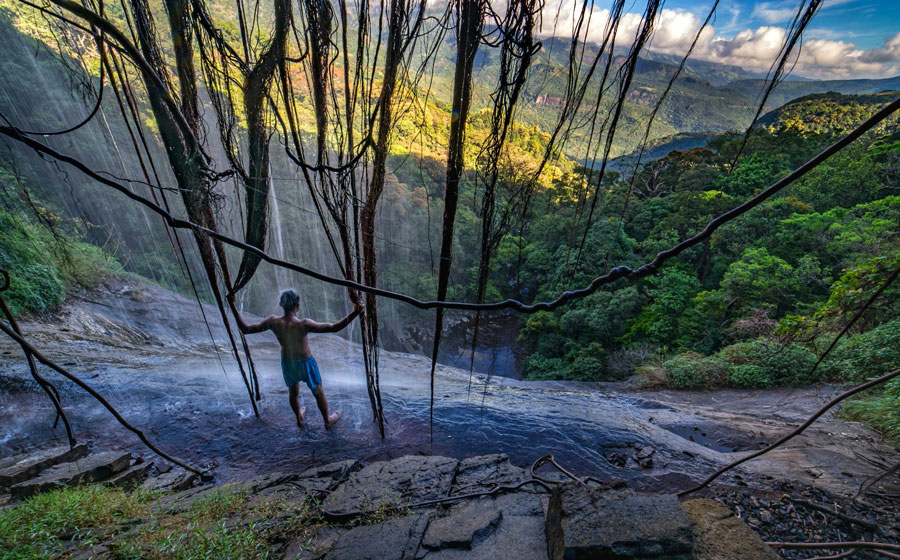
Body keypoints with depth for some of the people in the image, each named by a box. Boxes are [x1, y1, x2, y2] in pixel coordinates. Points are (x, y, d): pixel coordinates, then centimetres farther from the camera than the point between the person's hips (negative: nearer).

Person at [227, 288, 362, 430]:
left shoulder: (273, 322, -26)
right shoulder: (302, 325, -36)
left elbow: (245, 329, -14)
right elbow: (333, 328, -44)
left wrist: (233, 306, -11)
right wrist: (354, 313, -54)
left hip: (287, 364, 4)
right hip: (306, 364, -3)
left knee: (293, 392, 32)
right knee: (318, 392, 23)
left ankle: (299, 418, 58)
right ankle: (327, 421, 44)